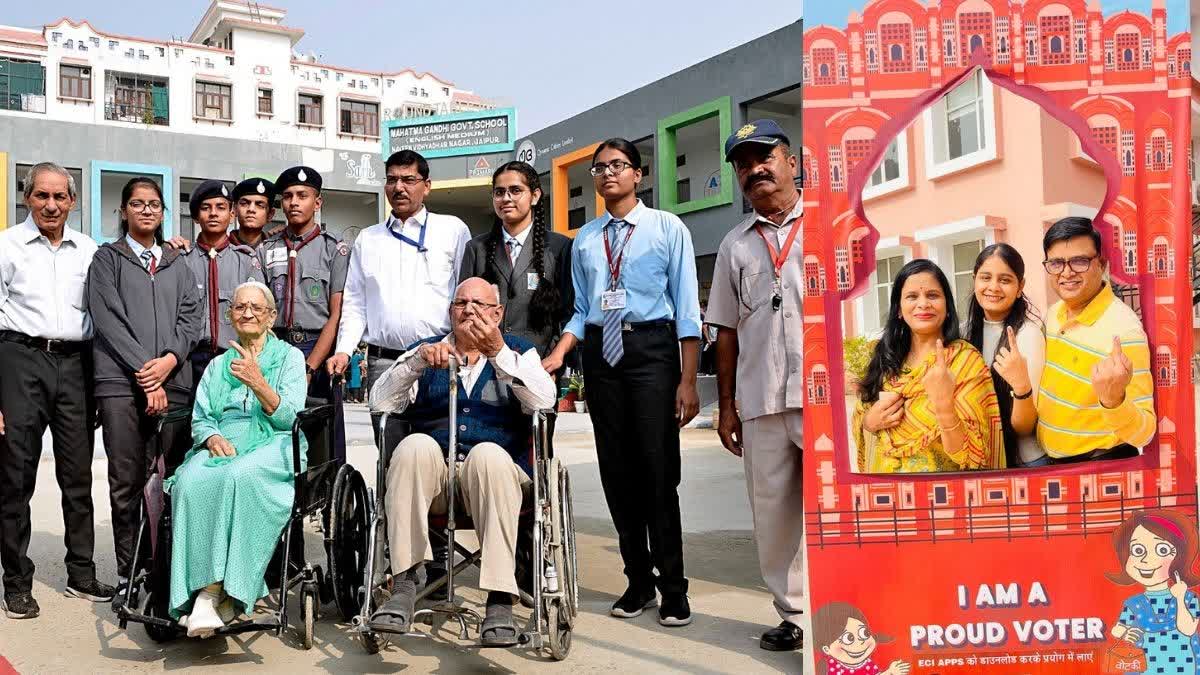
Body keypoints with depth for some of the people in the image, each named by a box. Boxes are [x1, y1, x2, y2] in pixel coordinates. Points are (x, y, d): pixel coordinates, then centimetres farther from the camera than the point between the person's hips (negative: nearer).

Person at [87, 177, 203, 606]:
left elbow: (191, 317, 11)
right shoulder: (107, 258, 12)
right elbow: (107, 317, 0)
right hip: (121, 381, -2)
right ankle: (128, 575, 3)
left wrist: (169, 359, -8)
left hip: (173, 380, 2)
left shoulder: (177, 264, 21)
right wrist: (143, 371, -9)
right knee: (127, 483, -3)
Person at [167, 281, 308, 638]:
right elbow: (199, 419, 18)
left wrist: (258, 383, -16)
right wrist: (212, 436, -6)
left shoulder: (289, 357, 14)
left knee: (241, 476, -39)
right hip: (221, 445, 4)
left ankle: (214, 591, -37)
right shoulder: (217, 365, 28)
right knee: (191, 482, -33)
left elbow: (289, 416, 0)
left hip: (272, 445, -3)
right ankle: (204, 591, -36)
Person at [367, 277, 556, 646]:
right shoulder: (425, 350, 22)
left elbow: (543, 401, -5)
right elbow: (380, 402, 6)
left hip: (495, 474, -1)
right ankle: (404, 586, -32)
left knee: (488, 452, -35)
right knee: (416, 444, -30)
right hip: (432, 479, 2)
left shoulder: (517, 351, 17)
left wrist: (499, 352, -16)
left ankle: (500, 600, -35)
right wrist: (419, 359, -9)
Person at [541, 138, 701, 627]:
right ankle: (638, 581, 20)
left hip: (651, 347, -4)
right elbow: (581, 310, 14)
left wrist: (687, 380, -11)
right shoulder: (584, 239, 14)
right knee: (615, 470, 8)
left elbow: (687, 308, -4)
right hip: (600, 351, 5)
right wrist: (558, 354, -4)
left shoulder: (667, 228, 2)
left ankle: (673, 589, 7)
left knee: (658, 469, -6)